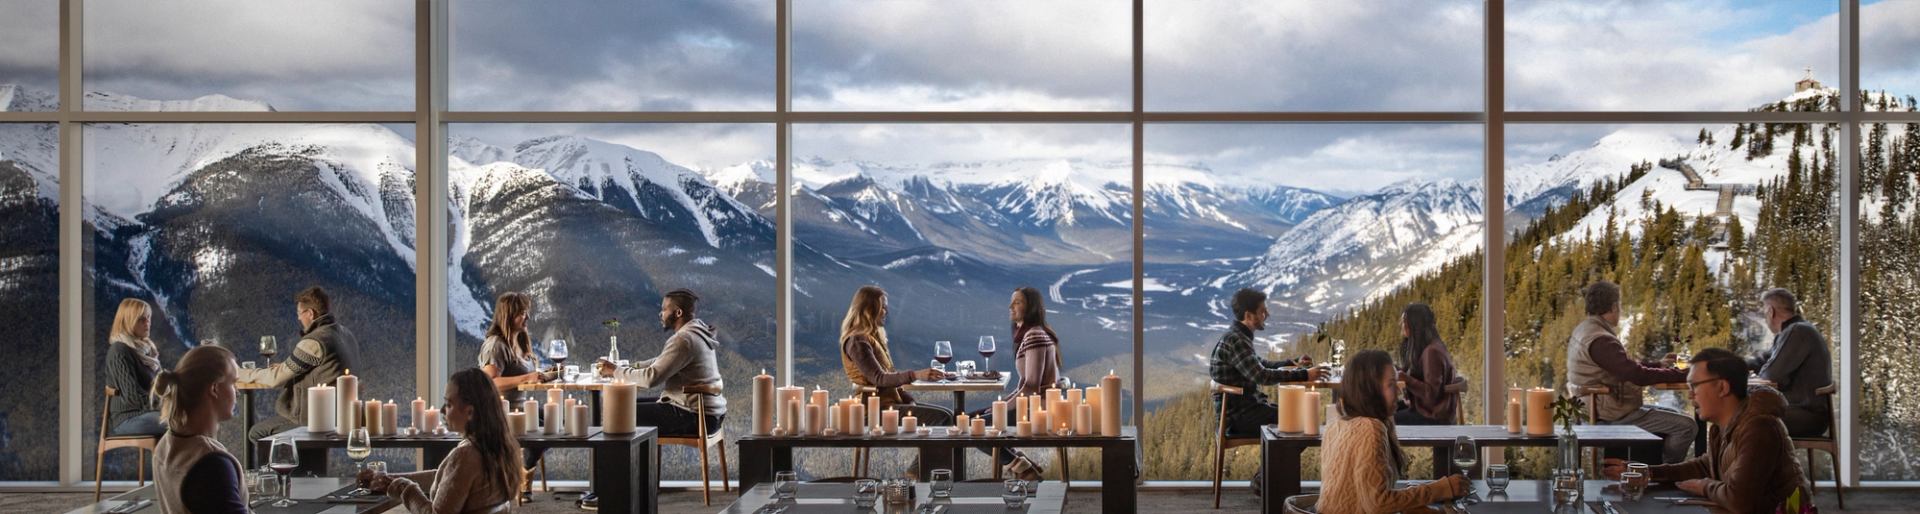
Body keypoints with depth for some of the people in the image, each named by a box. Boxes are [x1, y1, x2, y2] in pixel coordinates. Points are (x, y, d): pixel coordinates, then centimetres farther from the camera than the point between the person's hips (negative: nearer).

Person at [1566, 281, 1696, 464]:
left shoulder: (1583, 330, 9)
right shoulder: (1600, 340, -24)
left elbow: (1626, 366, 20)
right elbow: (1638, 375, -28)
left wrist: (1659, 365, 17)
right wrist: (1683, 375, -20)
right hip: (1612, 417, -11)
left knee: (1673, 417, 22)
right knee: (1685, 426, -12)